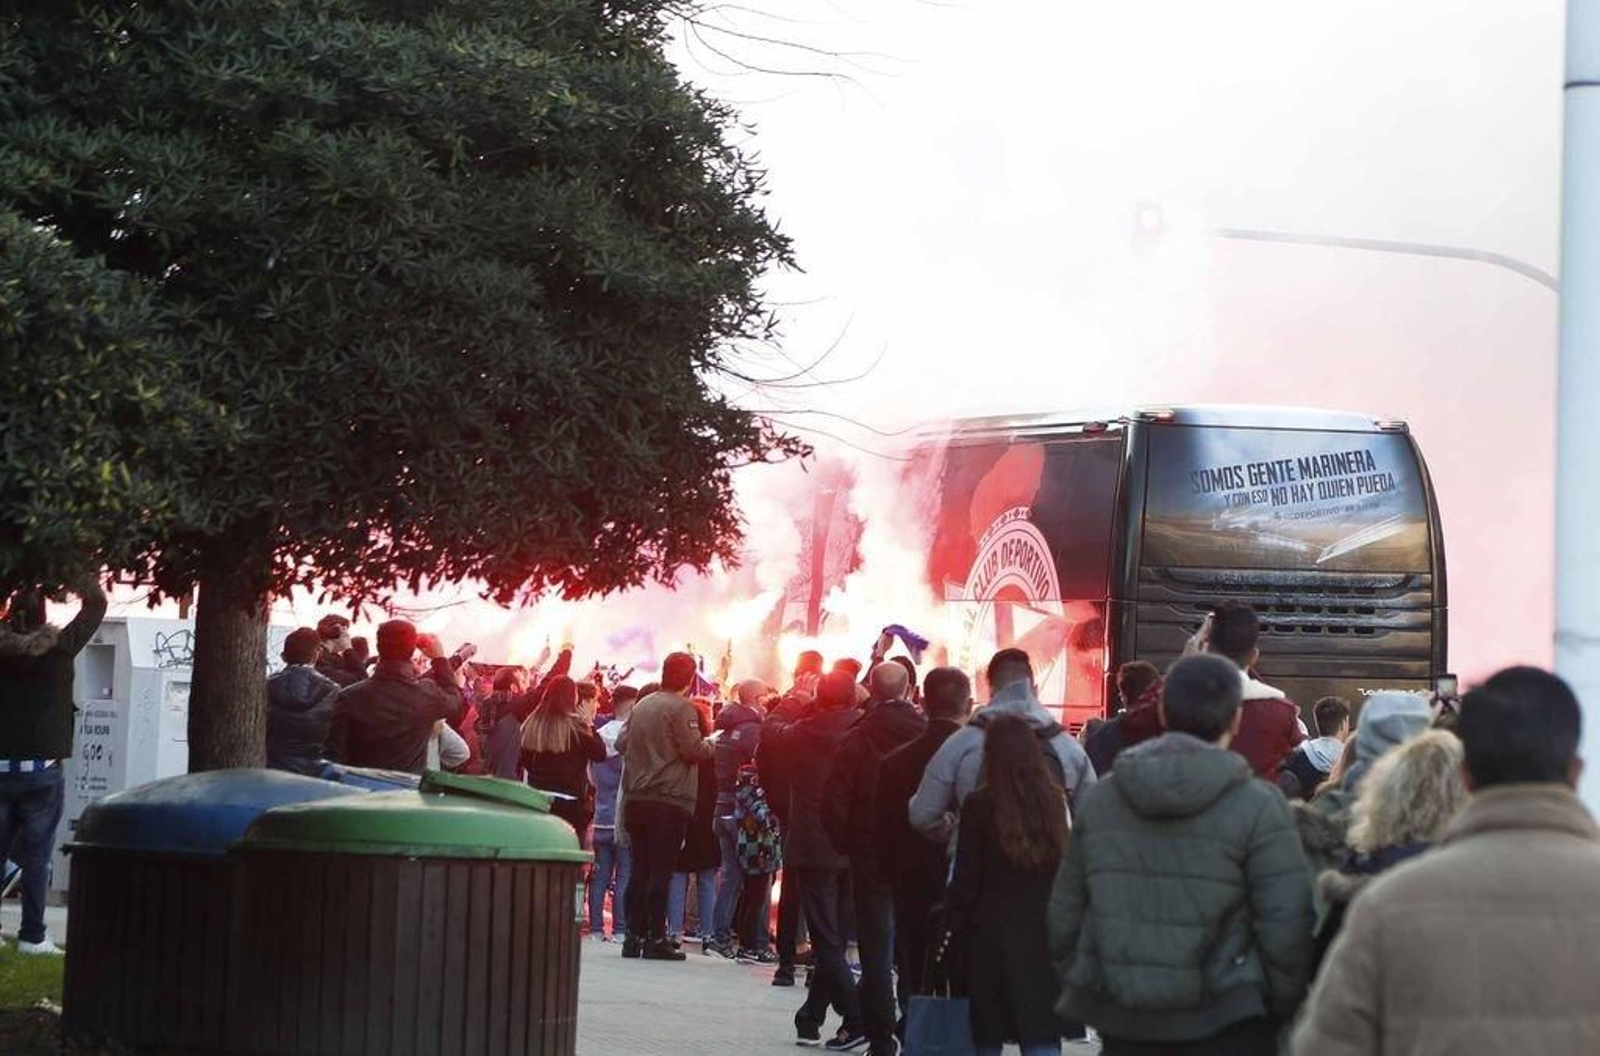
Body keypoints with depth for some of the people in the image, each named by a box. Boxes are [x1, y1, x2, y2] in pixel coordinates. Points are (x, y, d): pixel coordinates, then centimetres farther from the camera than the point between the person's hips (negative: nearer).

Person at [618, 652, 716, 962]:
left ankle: (634, 936, 8)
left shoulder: (642, 706, 12)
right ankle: (656, 938, -6)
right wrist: (711, 744, 5)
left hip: (636, 798, 6)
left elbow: (621, 744, 14)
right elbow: (694, 750, -14)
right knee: (661, 871, -5)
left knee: (640, 870, 9)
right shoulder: (681, 708, -9)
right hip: (669, 800, -6)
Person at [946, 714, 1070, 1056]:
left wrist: (952, 925, 5)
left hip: (991, 931, -2)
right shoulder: (1056, 801, -2)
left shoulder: (980, 805, -9)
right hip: (1044, 934, 2)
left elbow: (965, 880, -5)